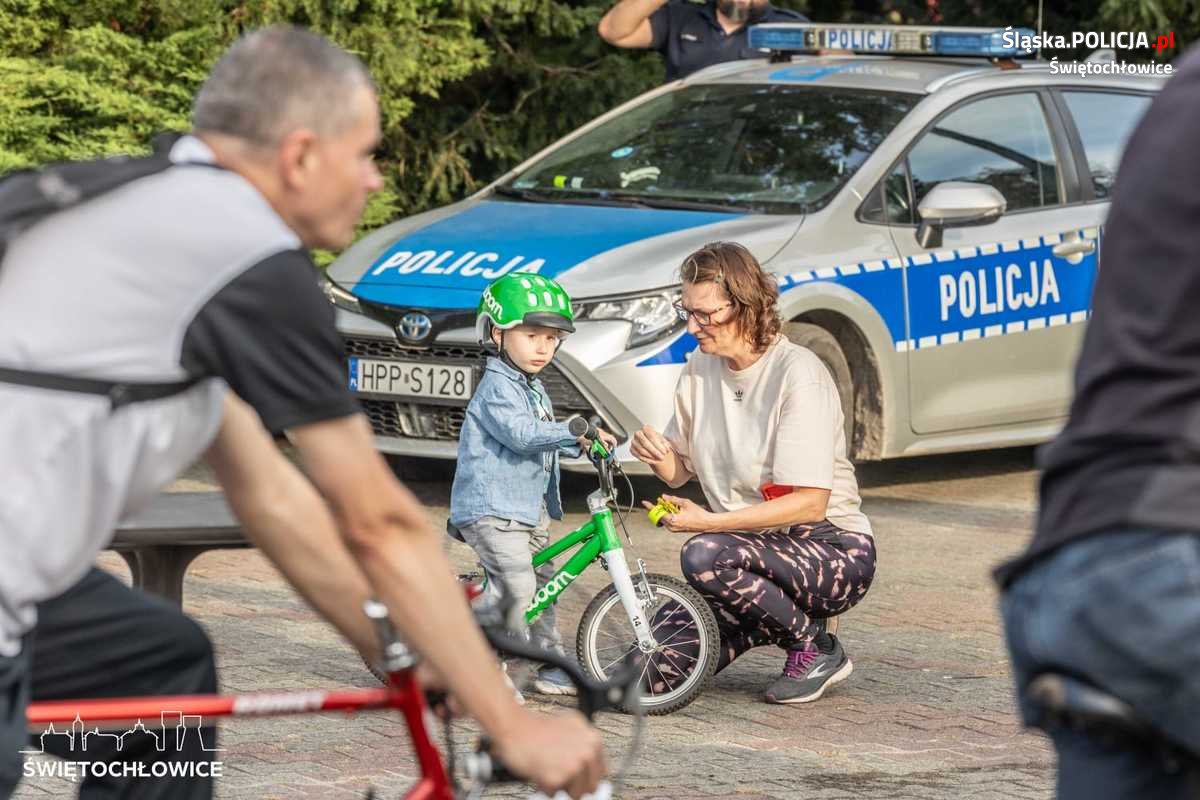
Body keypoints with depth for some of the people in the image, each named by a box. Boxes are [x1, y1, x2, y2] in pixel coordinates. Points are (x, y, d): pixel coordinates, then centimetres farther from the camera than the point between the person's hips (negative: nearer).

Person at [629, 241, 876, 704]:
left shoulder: (797, 374, -18)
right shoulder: (702, 369, 4)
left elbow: (809, 504, -23)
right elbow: (680, 471, 13)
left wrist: (709, 521, -26)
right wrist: (658, 456, -11)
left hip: (834, 548, -7)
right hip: (761, 546, 7)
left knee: (705, 556, -34)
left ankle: (816, 650, -11)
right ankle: (774, 617, 17)